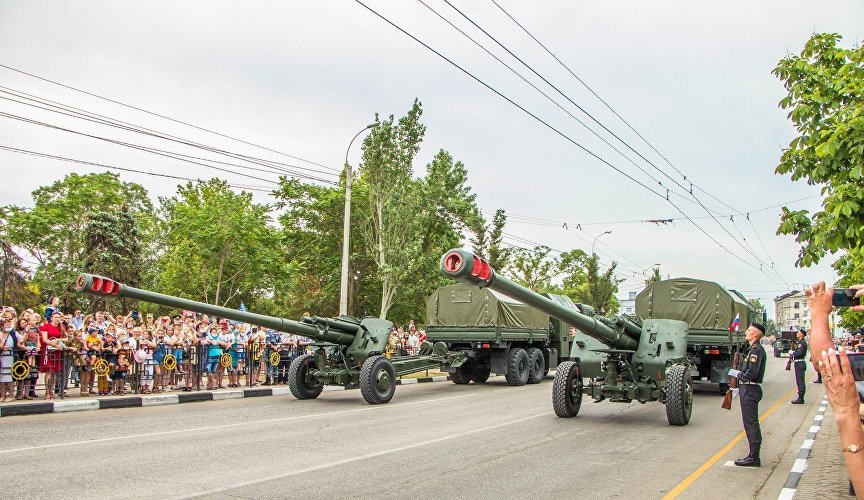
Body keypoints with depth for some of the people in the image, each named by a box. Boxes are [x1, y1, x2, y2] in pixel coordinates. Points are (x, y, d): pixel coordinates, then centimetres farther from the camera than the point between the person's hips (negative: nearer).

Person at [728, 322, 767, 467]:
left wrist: (738, 374, -9)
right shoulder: (753, 349, 16)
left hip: (750, 390, -10)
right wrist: (740, 387, 17)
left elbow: (752, 373, -24)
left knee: (751, 423, -7)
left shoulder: (757, 350, -16)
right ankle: (753, 455, 19)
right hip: (747, 389, 10)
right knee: (750, 424, 13)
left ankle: (753, 458, -3)